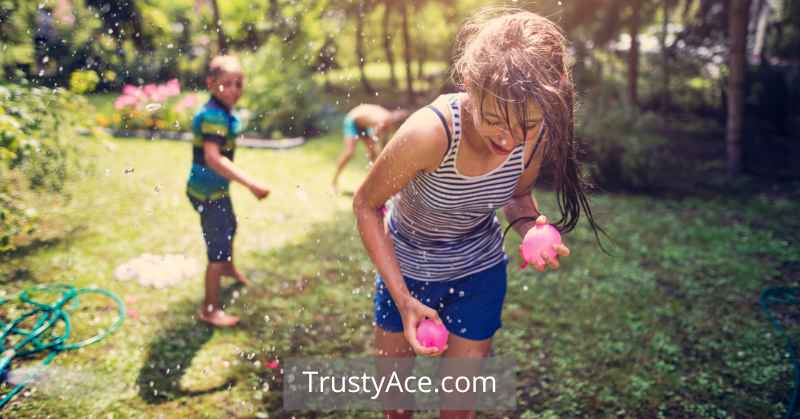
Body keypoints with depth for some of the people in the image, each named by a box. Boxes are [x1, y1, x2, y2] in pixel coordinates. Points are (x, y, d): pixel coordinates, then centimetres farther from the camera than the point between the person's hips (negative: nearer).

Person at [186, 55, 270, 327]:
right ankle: (210, 310, 8)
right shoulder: (213, 115, -27)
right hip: (208, 192, -11)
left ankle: (228, 268, 61)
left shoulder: (223, 112, 4)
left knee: (229, 227, 33)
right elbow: (213, 158, -39)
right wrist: (251, 184, -43)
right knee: (219, 249, -5)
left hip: (216, 188, 11)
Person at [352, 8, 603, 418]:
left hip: (478, 272, 2)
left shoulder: (536, 135, -23)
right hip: (406, 267, -2)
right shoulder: (429, 132, -37)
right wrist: (403, 298, -25)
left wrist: (531, 229, -25)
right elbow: (366, 205, -22)